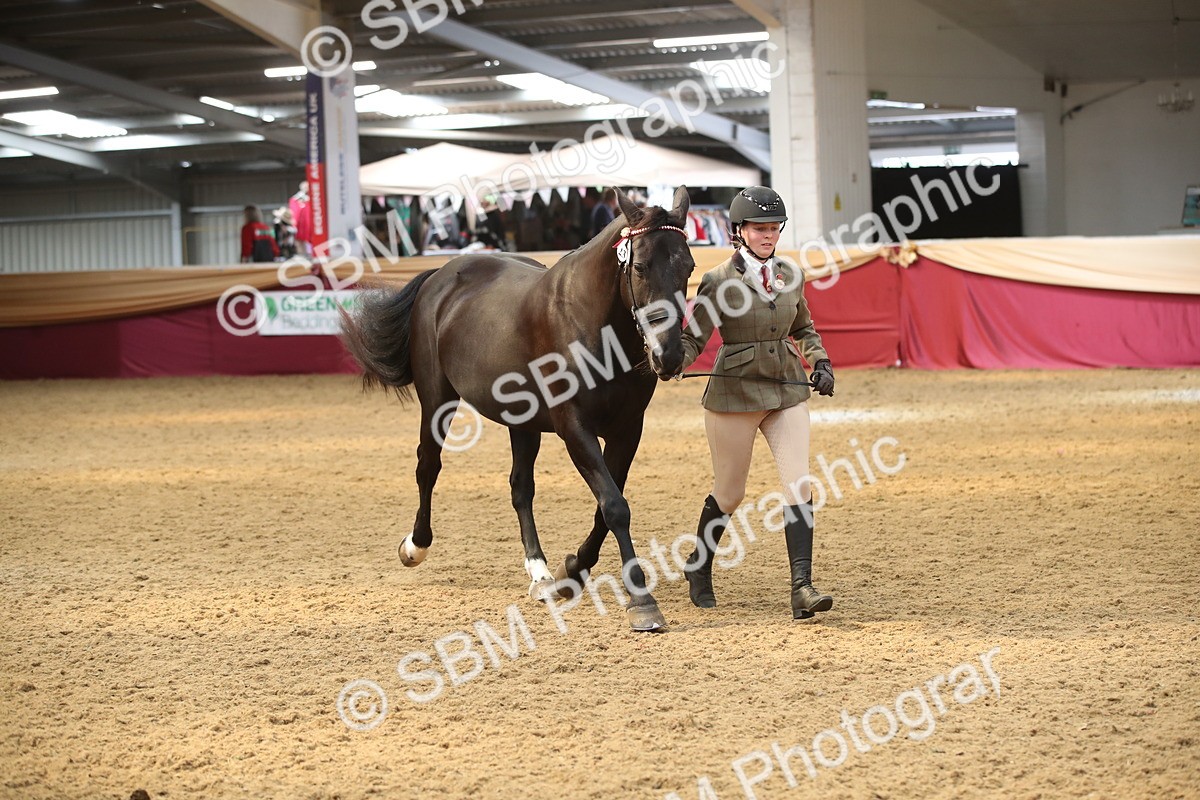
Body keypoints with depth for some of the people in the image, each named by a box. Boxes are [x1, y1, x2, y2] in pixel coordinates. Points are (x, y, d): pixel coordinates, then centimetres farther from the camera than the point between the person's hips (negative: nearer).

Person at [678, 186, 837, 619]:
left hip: (787, 391, 4)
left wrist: (820, 361, 5)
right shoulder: (720, 281, -8)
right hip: (735, 392, -4)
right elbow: (694, 338, -9)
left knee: (800, 485, -11)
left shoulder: (791, 275, 6)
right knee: (729, 493, 7)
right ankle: (699, 567, 34)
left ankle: (801, 587, -14)